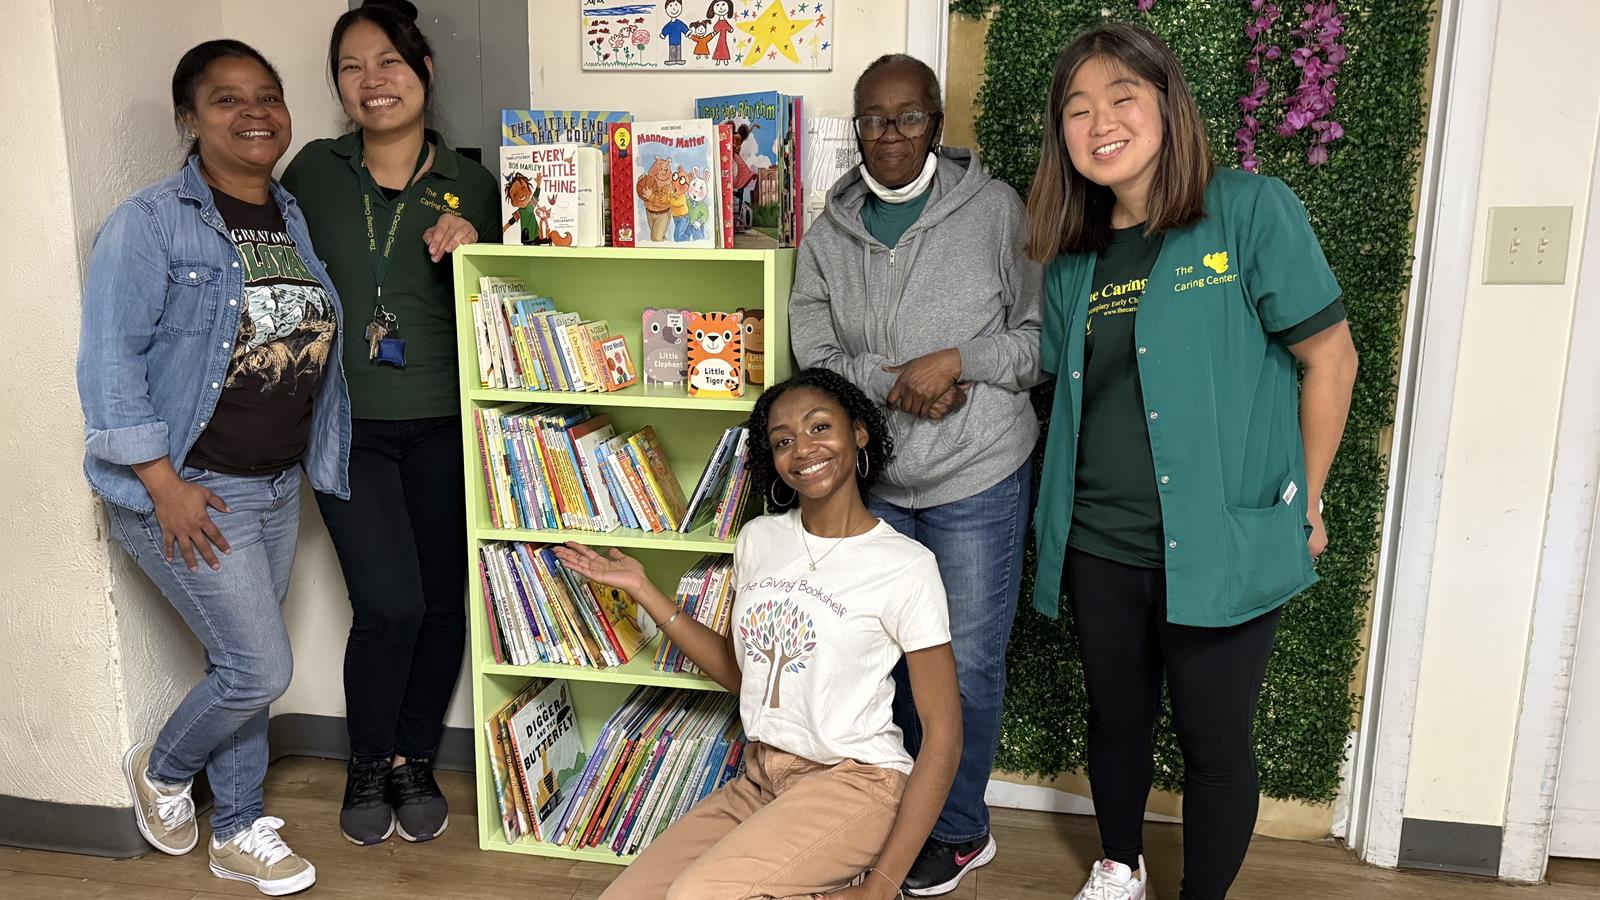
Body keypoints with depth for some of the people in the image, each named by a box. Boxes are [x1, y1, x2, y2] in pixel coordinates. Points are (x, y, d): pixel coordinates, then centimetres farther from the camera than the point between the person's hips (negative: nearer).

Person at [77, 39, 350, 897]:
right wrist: (165, 485, -19)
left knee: (242, 667, 16)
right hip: (189, 490, -6)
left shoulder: (298, 220, 8)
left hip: (279, 484, 7)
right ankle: (160, 769, 28)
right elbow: (109, 356, -16)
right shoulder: (151, 221, -12)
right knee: (259, 670, -4)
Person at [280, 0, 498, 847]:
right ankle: (369, 763, 19)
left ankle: (415, 760, 29)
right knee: (388, 604, -9)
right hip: (347, 426, -1)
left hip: (442, 425, 1)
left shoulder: (469, 183, 3)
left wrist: (467, 249, -14)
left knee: (440, 600, 7)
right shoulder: (314, 171, 5)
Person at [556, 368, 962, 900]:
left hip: (852, 782, -6)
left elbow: (943, 734, -11)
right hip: (759, 779, 6)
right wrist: (643, 590, 10)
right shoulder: (758, 539, 5)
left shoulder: (905, 566, -13)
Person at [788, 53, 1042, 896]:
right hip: (868, 482, 3)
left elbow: (1044, 337, -4)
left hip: (976, 479, -3)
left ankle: (957, 830, 29)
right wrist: (892, 382, -17)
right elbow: (812, 355, -1)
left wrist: (956, 362, -17)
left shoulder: (995, 210, -4)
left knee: (966, 666, 7)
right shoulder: (827, 235, 5)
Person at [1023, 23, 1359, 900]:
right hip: (1099, 546, 5)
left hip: (1221, 544, -5)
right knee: (1115, 720, 20)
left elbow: (1330, 357, -7)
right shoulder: (1073, 256, 6)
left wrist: (1303, 504, -3)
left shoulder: (1250, 210, -9)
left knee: (1214, 739, 8)